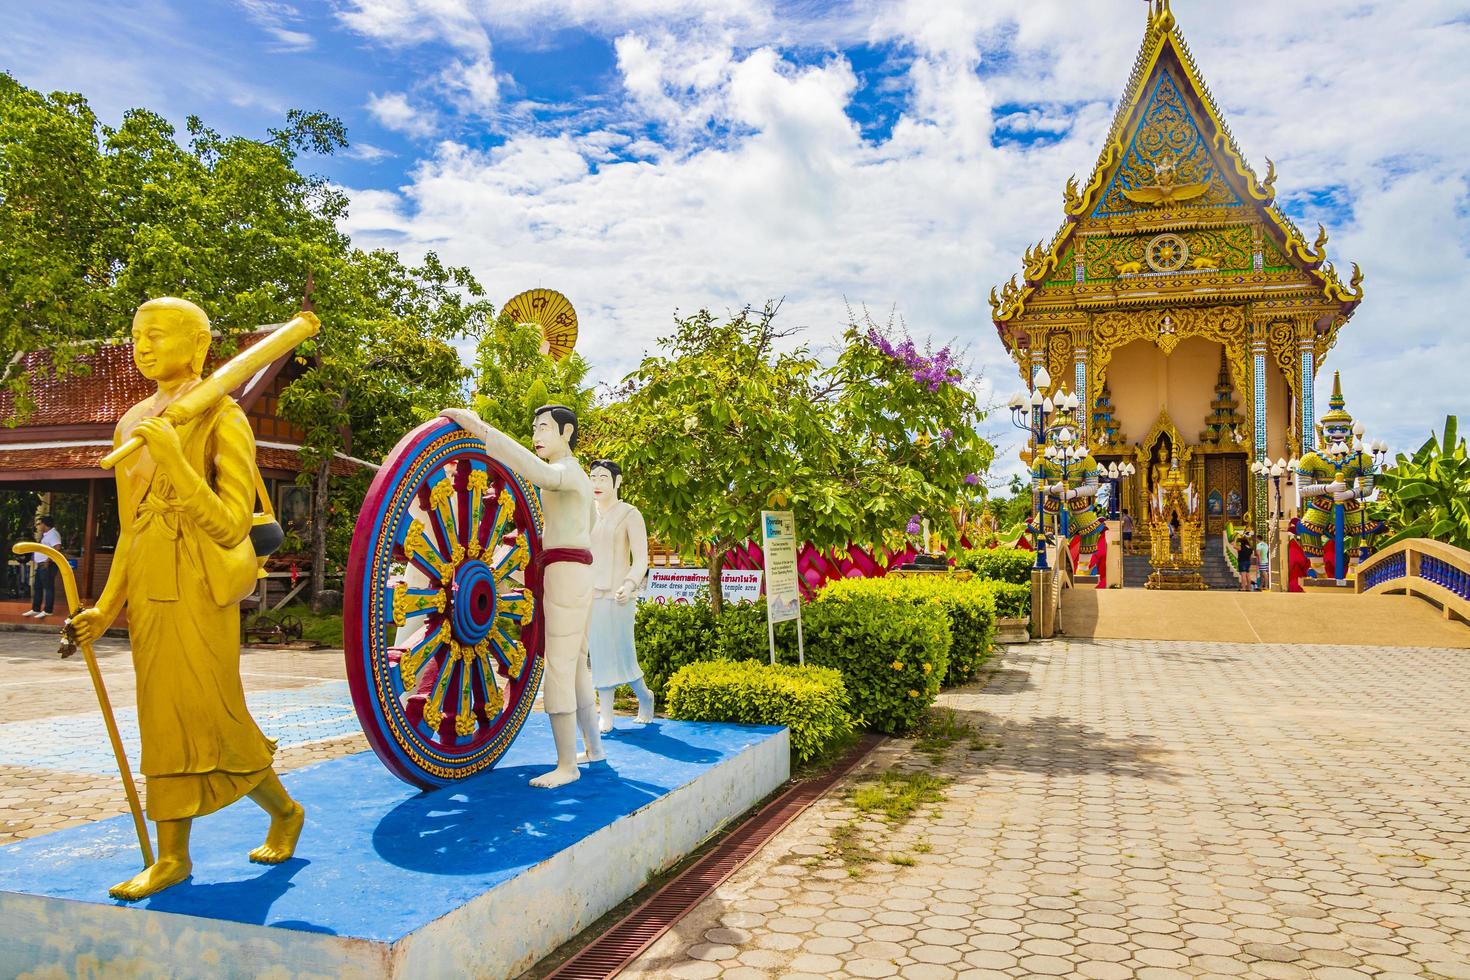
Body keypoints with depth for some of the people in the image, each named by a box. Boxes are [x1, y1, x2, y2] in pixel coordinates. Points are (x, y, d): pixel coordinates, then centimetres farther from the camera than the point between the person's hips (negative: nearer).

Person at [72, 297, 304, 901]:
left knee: (210, 717, -2)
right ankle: (172, 858, 20)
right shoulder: (133, 426, 12)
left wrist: (174, 459, -25)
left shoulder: (221, 419, -8)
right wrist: (106, 608, 12)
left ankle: (285, 812, 21)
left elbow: (230, 526, -17)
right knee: (163, 722, 10)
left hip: (199, 590, -6)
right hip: (147, 591, 7)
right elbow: (131, 529, 16)